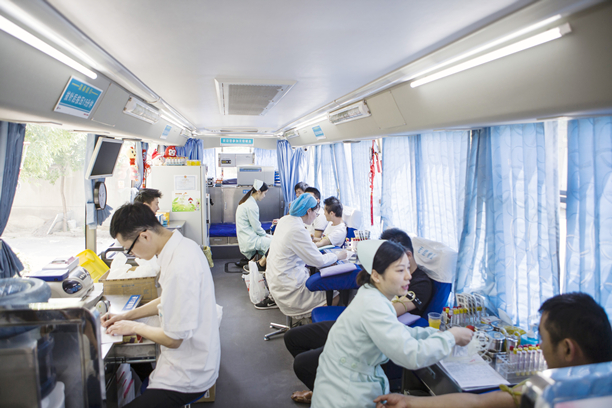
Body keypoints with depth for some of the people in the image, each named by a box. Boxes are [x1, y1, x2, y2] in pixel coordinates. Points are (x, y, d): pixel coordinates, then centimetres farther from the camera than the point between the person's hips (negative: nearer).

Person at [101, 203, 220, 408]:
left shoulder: (180, 268, -31)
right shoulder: (183, 246, -1)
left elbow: (173, 339, -22)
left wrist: (134, 327, -5)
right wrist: (127, 316, 13)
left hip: (186, 377, -9)